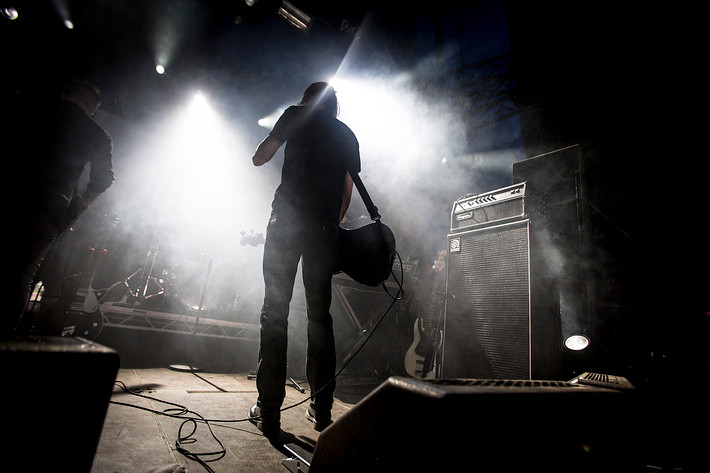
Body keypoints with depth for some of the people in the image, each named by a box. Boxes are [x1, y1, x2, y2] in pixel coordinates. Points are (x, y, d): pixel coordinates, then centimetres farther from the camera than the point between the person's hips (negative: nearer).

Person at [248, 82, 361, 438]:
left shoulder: (296, 115, 11)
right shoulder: (347, 135, 21)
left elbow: (258, 159, 10)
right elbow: (347, 190, 17)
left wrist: (278, 139, 29)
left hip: (286, 221, -3)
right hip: (324, 230, 3)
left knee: (274, 311, 0)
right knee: (319, 314, 9)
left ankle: (269, 411, 3)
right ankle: (321, 408, 14)